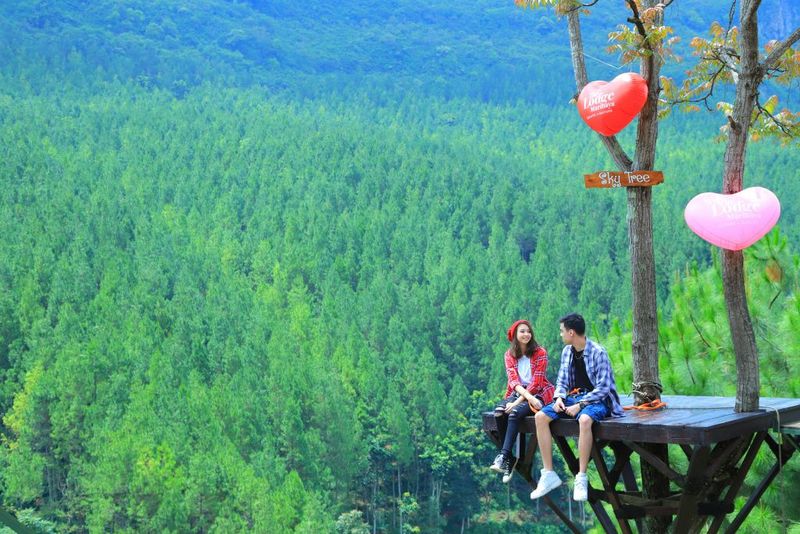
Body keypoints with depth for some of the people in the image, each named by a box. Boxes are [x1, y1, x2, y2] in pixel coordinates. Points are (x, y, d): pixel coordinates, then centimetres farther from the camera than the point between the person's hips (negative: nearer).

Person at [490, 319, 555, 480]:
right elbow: (513, 379, -7)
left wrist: (518, 401, -21)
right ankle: (508, 460, -21)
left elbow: (537, 382, -13)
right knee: (499, 412, -26)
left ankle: (503, 457, -36)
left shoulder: (539, 352, -6)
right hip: (517, 393, 4)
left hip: (538, 393, -4)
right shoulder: (510, 355, 6)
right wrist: (528, 396, -25)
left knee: (514, 413, -32)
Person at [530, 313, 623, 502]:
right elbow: (562, 380, 15)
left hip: (595, 399, -7)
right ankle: (548, 474, -15)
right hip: (573, 396, 7)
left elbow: (603, 387, -15)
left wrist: (580, 405, -22)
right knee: (540, 417, -16)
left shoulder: (597, 352, -12)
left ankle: (581, 479, -34)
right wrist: (559, 398, -7)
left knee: (585, 419, -40)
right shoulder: (567, 351, 9)